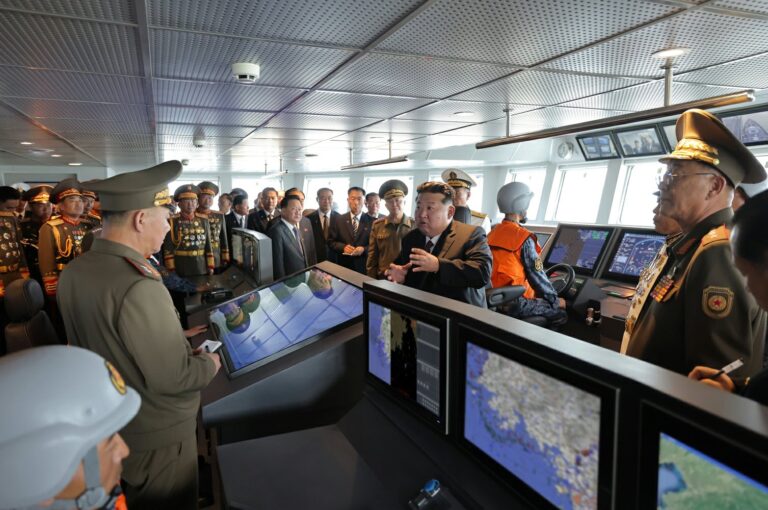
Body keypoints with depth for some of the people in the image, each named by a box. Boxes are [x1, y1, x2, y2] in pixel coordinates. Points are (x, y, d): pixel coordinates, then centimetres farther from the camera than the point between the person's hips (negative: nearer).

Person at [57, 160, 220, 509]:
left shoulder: (73, 272, -5)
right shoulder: (139, 287, -33)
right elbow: (172, 378, -28)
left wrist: (173, 337, 10)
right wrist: (210, 363, -9)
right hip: (156, 435, -7)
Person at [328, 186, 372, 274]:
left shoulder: (372, 221, 1)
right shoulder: (338, 219, 7)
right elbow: (331, 241, 5)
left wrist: (364, 249, -19)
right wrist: (343, 247, -13)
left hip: (364, 268, -1)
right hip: (343, 266, 1)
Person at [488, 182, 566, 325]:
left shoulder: (493, 233, 7)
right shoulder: (524, 238, -17)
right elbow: (537, 275, -12)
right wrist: (555, 300, 4)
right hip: (514, 303, -8)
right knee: (561, 314, 7)